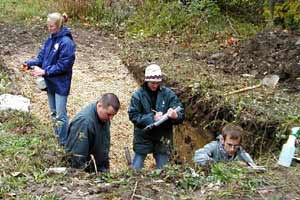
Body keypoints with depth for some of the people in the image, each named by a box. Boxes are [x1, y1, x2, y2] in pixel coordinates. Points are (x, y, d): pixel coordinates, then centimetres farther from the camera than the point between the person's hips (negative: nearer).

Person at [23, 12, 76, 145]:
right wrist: (30, 63, -12)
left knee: (60, 115, -2)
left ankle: (65, 143, 10)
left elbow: (63, 65, -22)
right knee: (53, 112, 19)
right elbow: (41, 57, 7)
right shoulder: (50, 40, 5)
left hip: (61, 84, -8)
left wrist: (44, 71, -24)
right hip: (50, 82, 8)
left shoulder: (66, 42, -20)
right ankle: (58, 135, 33)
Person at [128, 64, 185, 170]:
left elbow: (181, 114, -9)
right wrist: (152, 118, -24)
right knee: (136, 169, 9)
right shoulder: (138, 95, -7)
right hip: (143, 137, -1)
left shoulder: (168, 94, -5)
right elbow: (133, 115, -13)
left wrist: (175, 115, -33)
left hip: (163, 138, 1)